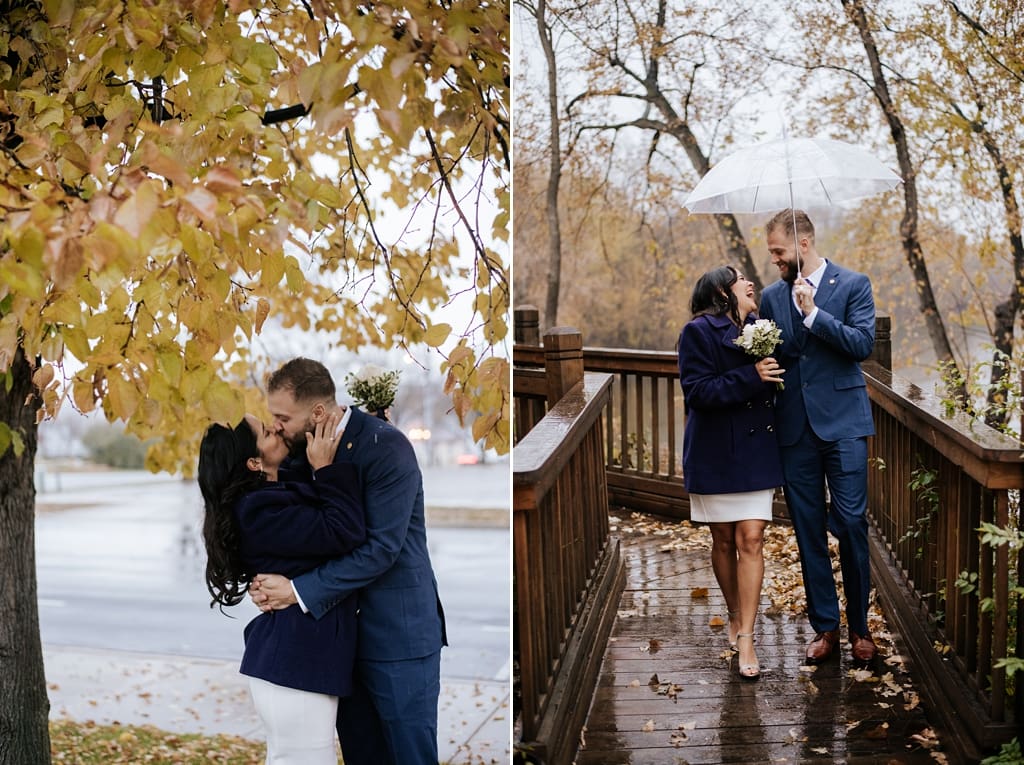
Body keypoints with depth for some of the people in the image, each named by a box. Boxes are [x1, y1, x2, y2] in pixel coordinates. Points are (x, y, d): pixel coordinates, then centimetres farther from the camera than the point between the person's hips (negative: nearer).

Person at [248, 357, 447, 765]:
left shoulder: (386, 447, -18)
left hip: (397, 633, -7)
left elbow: (383, 547, -23)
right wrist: (267, 579, -13)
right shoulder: (304, 450, 3)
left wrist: (300, 590, -22)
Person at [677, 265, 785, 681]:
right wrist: (750, 378, -23)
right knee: (724, 541, 9)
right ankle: (735, 617, 30)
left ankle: (745, 638, -2)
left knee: (751, 540, -5)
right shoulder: (699, 332, -8)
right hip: (714, 453, -3)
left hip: (756, 451, 3)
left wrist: (774, 376, -3)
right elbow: (697, 390, -17)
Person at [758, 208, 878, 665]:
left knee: (850, 524, -3)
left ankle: (858, 626, 12)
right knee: (808, 530, 7)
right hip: (794, 428, 4)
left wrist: (813, 312, -15)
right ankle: (825, 625, 17)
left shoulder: (853, 285, 0)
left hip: (842, 423, -3)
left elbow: (863, 344, -11)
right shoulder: (772, 296, 11)